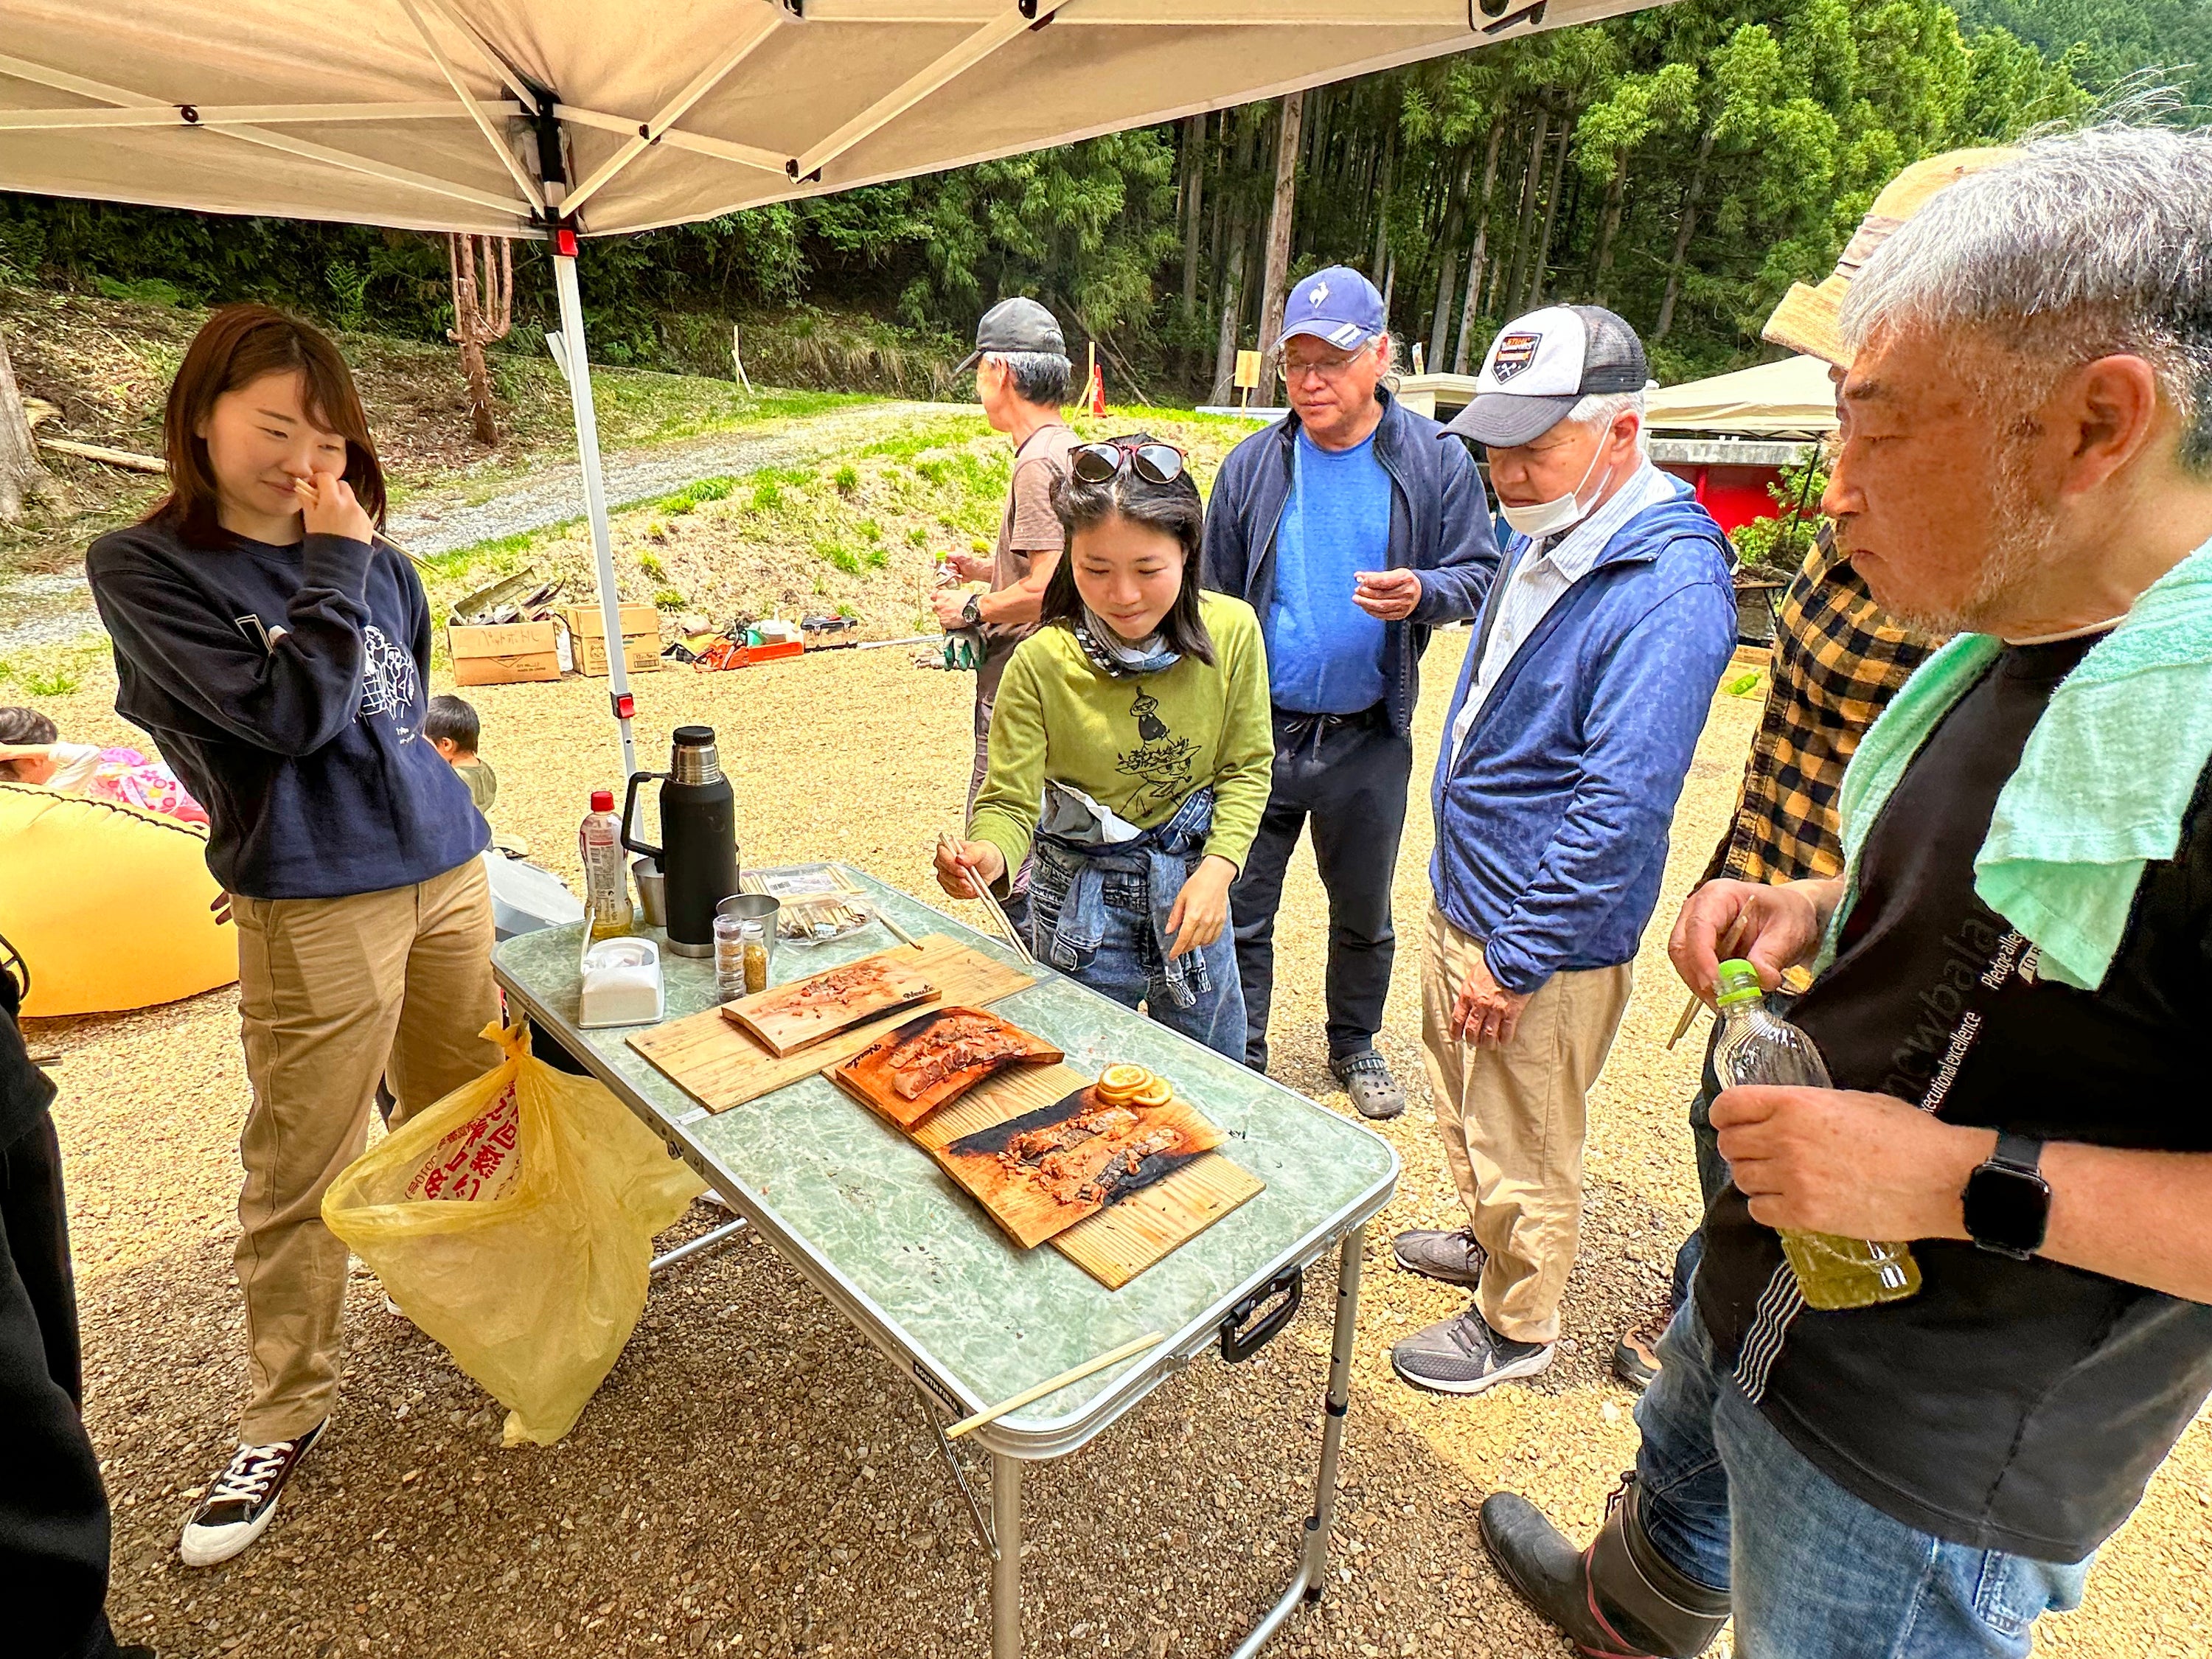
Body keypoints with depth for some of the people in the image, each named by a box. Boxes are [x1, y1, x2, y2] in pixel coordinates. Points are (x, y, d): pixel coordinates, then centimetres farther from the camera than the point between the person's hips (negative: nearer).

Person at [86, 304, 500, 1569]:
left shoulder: (374, 557, 8)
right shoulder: (145, 568, -4)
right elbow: (292, 712, -16)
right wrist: (333, 566, -11)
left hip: (450, 869, 5)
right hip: (313, 906, -4)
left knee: (470, 1114, 16)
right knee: (302, 1169, 7)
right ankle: (287, 1415, 26)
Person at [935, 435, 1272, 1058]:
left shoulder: (1232, 632, -13)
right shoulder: (1041, 664, -19)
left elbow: (1246, 767, -3)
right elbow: (1011, 800, -17)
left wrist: (1217, 868, -15)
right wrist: (987, 854, -39)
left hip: (1193, 879, 3)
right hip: (1084, 896, -2)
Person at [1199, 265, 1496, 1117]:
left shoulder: (1435, 461, -2)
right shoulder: (1253, 465, 1)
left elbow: (1479, 575, 1)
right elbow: (1217, 602, 7)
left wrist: (1423, 592, -23)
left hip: (1369, 740, 0)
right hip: (1258, 732, 0)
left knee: (1363, 911, 17)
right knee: (1239, 910, 5)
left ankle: (1354, 1044, 40)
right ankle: (1239, 1066, 24)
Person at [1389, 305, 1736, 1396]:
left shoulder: (1669, 591, -24)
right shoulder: (1542, 538, 6)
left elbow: (1620, 808, -27)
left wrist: (1518, 958, -21)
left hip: (1544, 944, -9)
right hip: (1464, 895, 9)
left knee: (1523, 1149, 12)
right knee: (1461, 1103, 26)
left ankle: (1518, 1324, 36)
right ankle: (1488, 1241, 51)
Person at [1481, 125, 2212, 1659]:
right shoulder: (2014, 652, 0)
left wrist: (1970, 1179, -32)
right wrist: (1826, 908, -2)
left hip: (1931, 1448, -8)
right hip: (1773, 1291, 9)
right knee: (1681, 1483, 34)